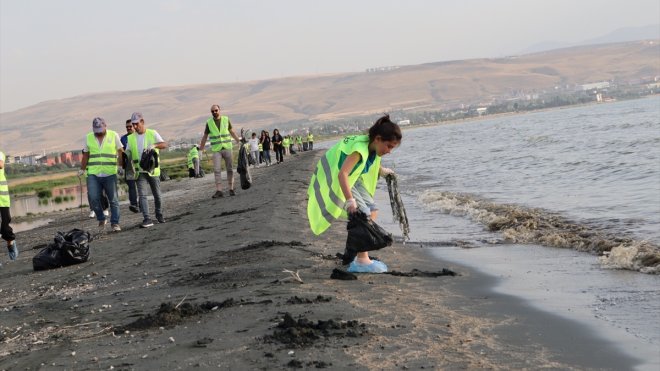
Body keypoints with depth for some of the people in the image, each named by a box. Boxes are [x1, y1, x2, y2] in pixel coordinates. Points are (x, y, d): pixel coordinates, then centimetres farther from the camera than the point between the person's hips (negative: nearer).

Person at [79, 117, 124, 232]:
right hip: (93, 174, 2)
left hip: (110, 174, -1)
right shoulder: (88, 138, 9)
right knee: (93, 198, -10)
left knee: (113, 200, -2)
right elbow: (85, 155, 16)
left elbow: (121, 152, 3)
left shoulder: (114, 135, 2)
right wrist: (82, 169, 12)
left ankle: (115, 223, 5)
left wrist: (120, 166, -8)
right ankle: (101, 219, 9)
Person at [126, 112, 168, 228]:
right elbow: (128, 154, 10)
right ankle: (147, 219, -15)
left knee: (157, 194, 9)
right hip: (140, 171, 1)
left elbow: (164, 144, -13)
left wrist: (154, 145, -33)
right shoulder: (131, 138, 8)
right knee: (142, 195, -11)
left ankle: (159, 215, 29)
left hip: (153, 169, -1)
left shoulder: (152, 133, -1)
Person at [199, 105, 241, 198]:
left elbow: (231, 131, 14)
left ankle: (231, 189, 9)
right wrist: (201, 147, 17)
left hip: (227, 148, 1)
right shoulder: (209, 122, 1)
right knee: (217, 170, -10)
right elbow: (205, 135, 11)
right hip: (216, 150, -1)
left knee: (229, 169, 2)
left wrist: (238, 140, 10)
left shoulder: (226, 119, 1)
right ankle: (219, 191, -13)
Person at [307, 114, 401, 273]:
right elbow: (342, 174, -44)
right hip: (335, 181, -10)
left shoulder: (372, 146, -4)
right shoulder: (360, 149, -33)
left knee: (371, 211, 7)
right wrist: (350, 200, -51)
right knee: (362, 215, -17)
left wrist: (381, 170, 26)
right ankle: (361, 261, -15)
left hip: (350, 180, 10)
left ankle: (357, 254, 11)